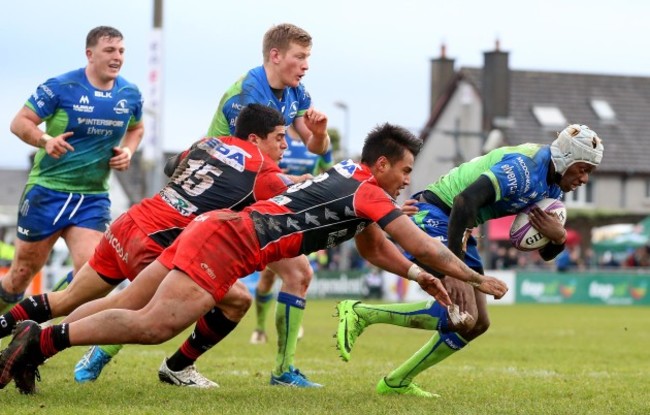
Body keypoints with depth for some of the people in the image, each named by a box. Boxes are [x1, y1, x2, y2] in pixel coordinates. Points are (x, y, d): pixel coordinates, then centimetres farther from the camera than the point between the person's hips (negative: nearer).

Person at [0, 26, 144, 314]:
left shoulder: (130, 95, 2)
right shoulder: (61, 87, -12)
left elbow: (136, 129, 22)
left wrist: (127, 151, 1)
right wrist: (46, 141, -27)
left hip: (93, 197, 3)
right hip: (48, 190, -3)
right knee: (24, 271, 6)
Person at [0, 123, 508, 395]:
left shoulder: (350, 178, 22)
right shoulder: (369, 194, -5)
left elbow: (374, 248, 37)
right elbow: (424, 247, -2)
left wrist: (420, 276, 28)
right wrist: (477, 280, 10)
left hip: (214, 228, 10)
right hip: (225, 241, -10)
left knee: (132, 306, 6)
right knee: (154, 325, -23)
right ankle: (43, 339, -29)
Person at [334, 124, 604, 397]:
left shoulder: (553, 187, 8)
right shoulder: (524, 168, -22)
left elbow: (547, 253, 14)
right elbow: (465, 200, -33)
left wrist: (558, 237, -12)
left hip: (459, 229, 10)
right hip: (433, 217, -10)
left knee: (478, 324, 10)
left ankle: (396, 383, 18)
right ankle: (360, 314, -14)